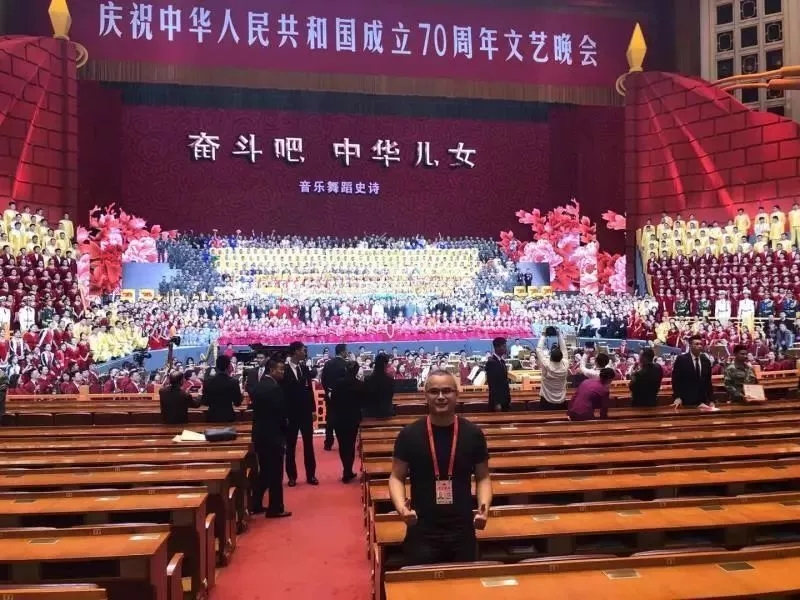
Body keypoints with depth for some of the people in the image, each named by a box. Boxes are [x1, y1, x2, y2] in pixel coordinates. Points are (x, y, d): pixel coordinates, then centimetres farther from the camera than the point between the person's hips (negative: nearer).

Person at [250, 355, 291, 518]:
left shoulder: (257, 386, 8)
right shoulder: (275, 387, -19)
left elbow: (256, 409, 13)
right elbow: (280, 412, -18)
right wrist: (284, 430, -2)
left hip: (259, 434, 9)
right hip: (273, 435, -9)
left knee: (264, 471, 19)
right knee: (275, 473, 2)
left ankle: (255, 505, 24)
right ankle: (275, 509, 9)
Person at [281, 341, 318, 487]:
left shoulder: (305, 368, 7)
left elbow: (310, 390, 11)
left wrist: (313, 409, 7)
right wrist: (283, 414, -11)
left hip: (306, 412, 4)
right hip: (291, 414, -4)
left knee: (308, 444, 8)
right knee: (291, 446, 7)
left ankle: (311, 475, 16)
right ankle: (292, 476, 16)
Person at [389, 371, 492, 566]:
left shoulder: (473, 434, -3)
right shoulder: (409, 434, -7)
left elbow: (483, 477, 7)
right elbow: (397, 477, 1)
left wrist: (484, 507, -11)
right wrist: (401, 506, -17)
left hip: (462, 531, 2)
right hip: (421, 532, -1)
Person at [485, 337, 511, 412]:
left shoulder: (502, 361, 13)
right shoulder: (491, 362, -14)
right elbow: (492, 384, -18)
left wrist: (508, 400, 15)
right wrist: (496, 403, -20)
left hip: (505, 399, 8)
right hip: (497, 400, -8)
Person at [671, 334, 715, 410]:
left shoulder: (706, 361, 10)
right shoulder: (681, 359, -5)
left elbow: (708, 382, 14)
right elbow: (676, 380, -7)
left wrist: (711, 400, 8)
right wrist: (677, 397, -15)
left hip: (703, 402, 4)